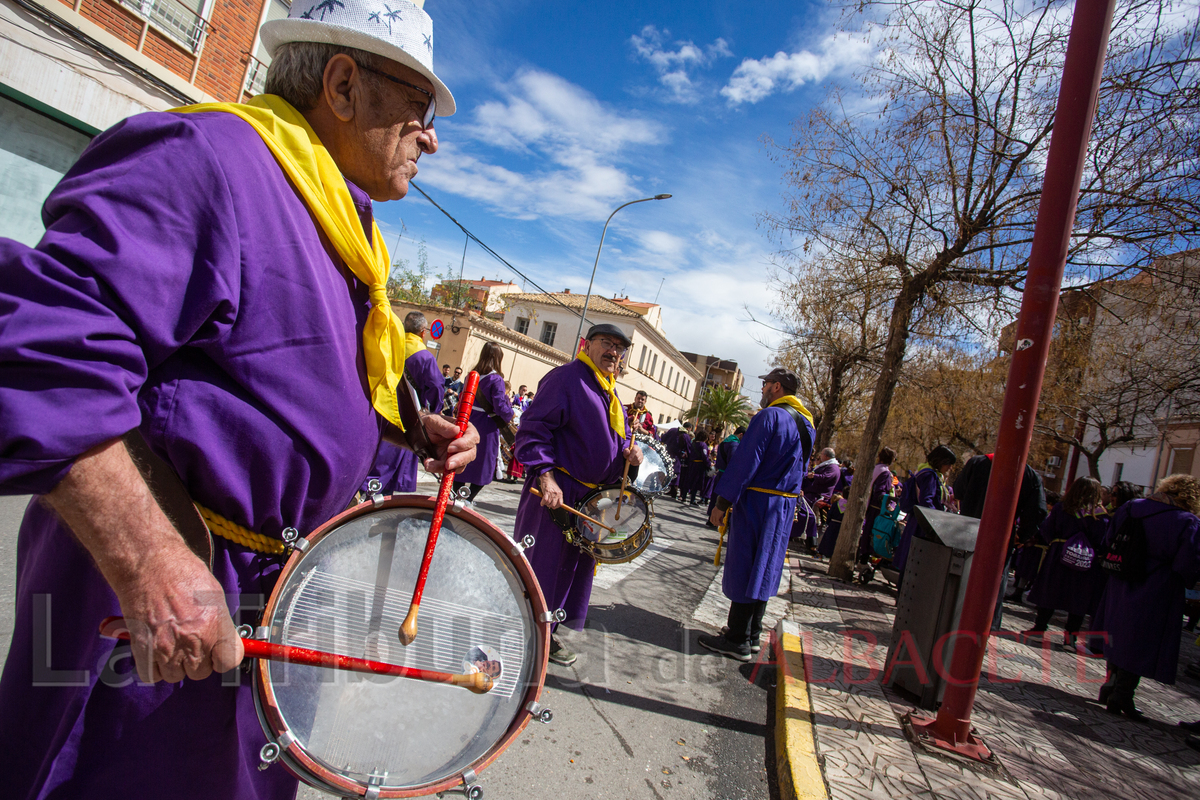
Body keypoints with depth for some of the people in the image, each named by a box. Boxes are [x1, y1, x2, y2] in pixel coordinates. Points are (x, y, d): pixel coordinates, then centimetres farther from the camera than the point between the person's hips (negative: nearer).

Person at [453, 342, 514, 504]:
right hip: (487, 427, -6)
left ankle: (457, 493, 22)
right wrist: (510, 416, -1)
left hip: (468, 422, 6)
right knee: (483, 462, 7)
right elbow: (500, 407, -19)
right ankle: (469, 498, 7)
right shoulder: (496, 379, -15)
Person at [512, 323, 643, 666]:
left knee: (575, 564, 15)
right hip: (557, 491, -9)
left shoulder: (609, 392, 17)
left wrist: (629, 449, 2)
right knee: (542, 561, -1)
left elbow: (616, 437, 26)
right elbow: (534, 428, -18)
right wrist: (547, 477, -27)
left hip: (592, 497, 9)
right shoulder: (567, 377, -11)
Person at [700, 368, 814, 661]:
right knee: (763, 569, 16)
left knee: (744, 569, -1)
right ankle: (751, 634, 26)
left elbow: (745, 461, -20)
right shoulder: (807, 425, 13)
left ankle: (737, 641, 6)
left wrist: (723, 502, -17)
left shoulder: (770, 416, -15)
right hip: (786, 506, 9)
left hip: (757, 503, -9)